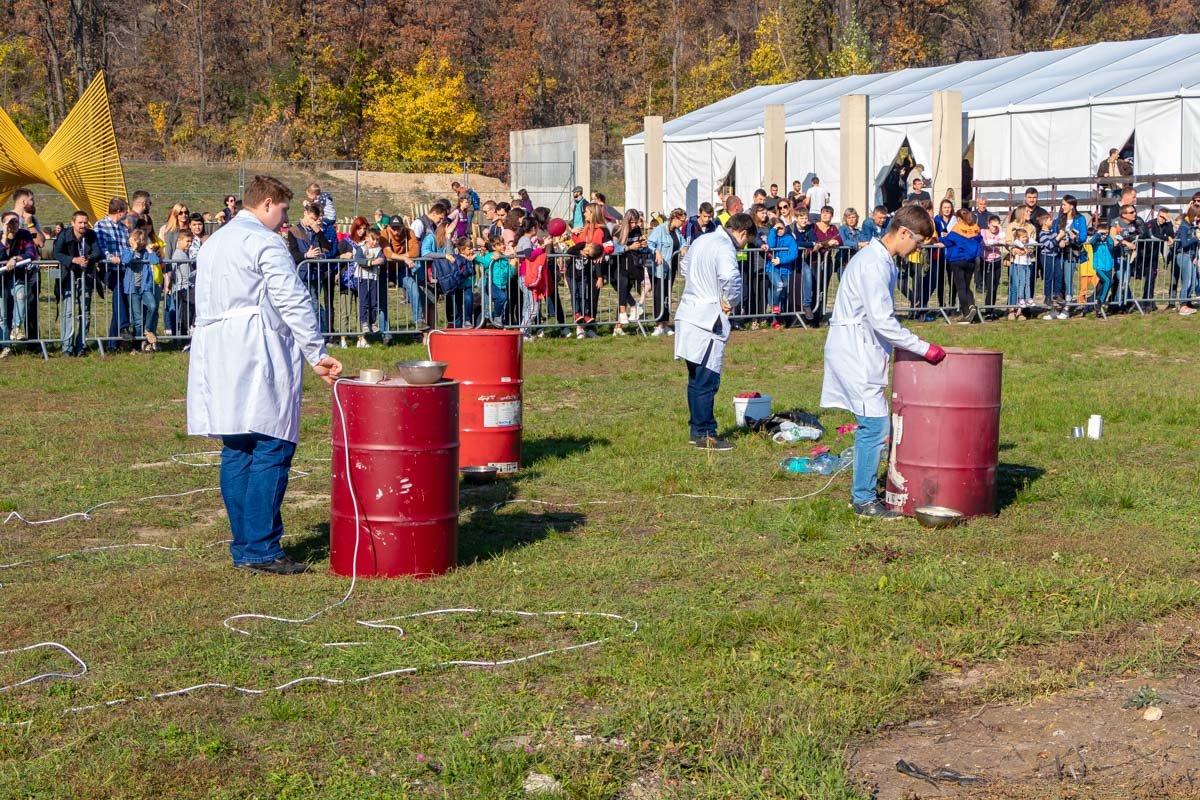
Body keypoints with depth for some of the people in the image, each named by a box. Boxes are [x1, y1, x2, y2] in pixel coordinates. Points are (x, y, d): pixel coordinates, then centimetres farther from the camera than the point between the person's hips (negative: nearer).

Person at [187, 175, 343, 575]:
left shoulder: (213, 243, 21)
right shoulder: (265, 242, -6)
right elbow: (294, 303, -12)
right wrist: (317, 354, -10)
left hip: (217, 359, 9)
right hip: (258, 361, -9)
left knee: (236, 452, 10)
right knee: (271, 451, -8)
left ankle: (244, 547, 12)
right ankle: (261, 549, -11)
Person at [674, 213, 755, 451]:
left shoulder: (701, 240, 14)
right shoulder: (724, 248, -15)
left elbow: (686, 267, 30)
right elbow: (730, 277, -34)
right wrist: (731, 301, -17)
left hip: (688, 313, 9)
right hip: (707, 320, -9)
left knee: (696, 379, 17)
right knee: (707, 382, -2)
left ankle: (696, 429, 25)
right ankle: (705, 435, 3)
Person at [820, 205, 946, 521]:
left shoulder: (881, 260, 15)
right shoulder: (874, 263, -18)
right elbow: (882, 322, -24)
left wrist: (915, 347, 16)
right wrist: (923, 348, -20)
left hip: (861, 350, 11)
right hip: (854, 352, -11)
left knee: (870, 424, 14)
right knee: (875, 424, -9)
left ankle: (862, 493, 22)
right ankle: (864, 500, -3)